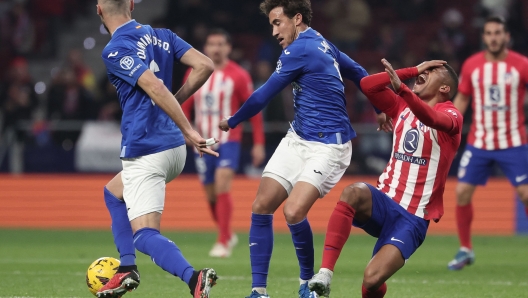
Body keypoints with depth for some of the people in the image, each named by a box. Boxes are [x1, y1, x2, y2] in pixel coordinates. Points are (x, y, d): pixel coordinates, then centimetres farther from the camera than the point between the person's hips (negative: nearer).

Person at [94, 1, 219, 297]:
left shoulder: (114, 50, -12)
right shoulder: (161, 36, 10)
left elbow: (156, 88, -23)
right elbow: (205, 65, 3)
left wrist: (188, 131, -25)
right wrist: (176, 102, 11)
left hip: (145, 153, -8)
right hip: (174, 149, 8)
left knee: (144, 235, -10)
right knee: (113, 192, 30)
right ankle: (127, 269, 20)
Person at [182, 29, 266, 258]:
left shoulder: (238, 76, -5)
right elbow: (185, 106, 12)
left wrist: (258, 144, -6)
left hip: (228, 141, -4)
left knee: (222, 187, -20)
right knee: (210, 194, 9)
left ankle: (223, 243, -17)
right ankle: (228, 235, 31)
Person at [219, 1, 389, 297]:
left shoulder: (300, 49, -16)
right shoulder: (322, 44, 11)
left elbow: (263, 96, -10)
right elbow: (359, 74, 22)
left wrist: (231, 122, 5)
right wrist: (383, 109, 33)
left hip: (328, 146, -10)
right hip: (298, 139, 10)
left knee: (294, 211, -24)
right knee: (261, 206, -3)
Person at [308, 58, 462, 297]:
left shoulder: (451, 115, -3)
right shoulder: (403, 106, 16)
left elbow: (430, 118, -28)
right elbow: (367, 85, 5)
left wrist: (401, 87, -44)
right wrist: (413, 71, 4)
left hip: (413, 218, -4)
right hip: (384, 203, 4)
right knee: (353, 192, -33)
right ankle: (325, 274, -38)